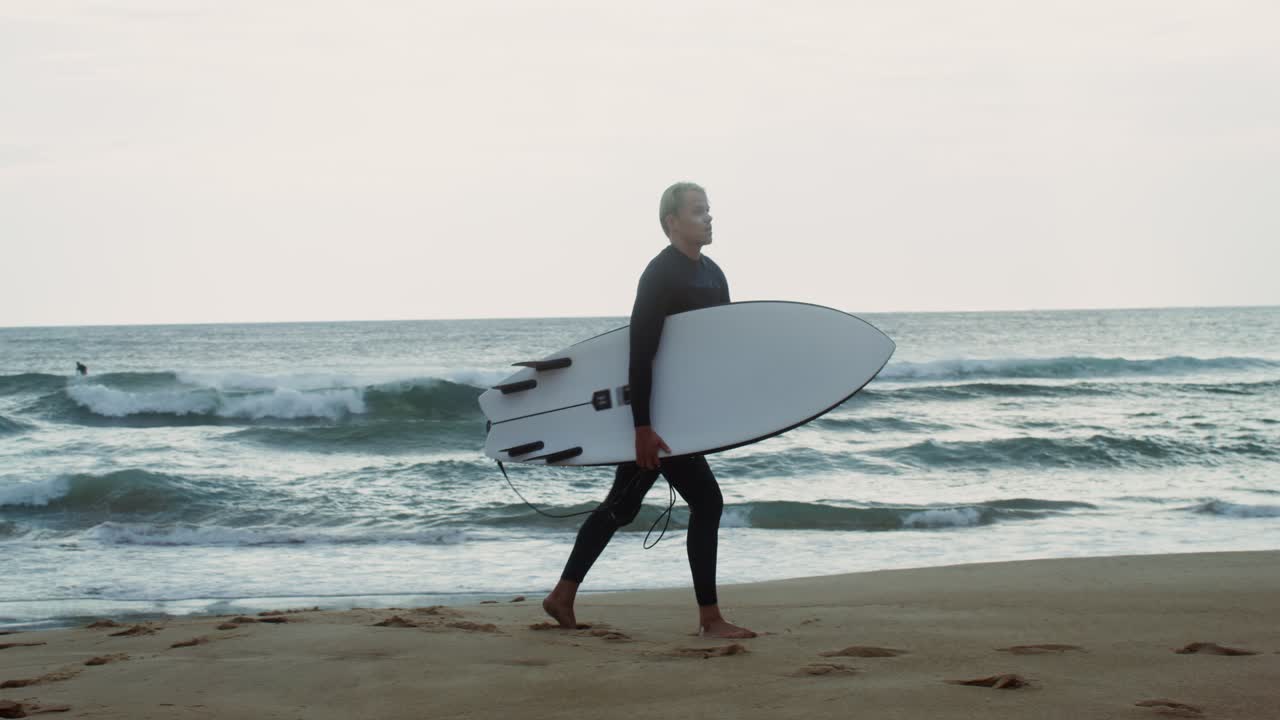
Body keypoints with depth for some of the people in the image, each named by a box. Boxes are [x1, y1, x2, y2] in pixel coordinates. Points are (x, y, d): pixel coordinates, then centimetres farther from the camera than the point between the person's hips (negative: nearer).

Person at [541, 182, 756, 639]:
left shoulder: (713, 275, 11)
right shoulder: (660, 275, -16)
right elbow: (641, 350, -22)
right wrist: (643, 425, -27)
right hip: (654, 409, -9)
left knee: (622, 506, 13)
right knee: (706, 501, -8)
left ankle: (563, 596, 20)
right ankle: (710, 619, -2)